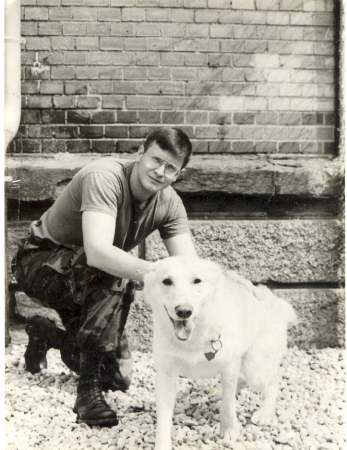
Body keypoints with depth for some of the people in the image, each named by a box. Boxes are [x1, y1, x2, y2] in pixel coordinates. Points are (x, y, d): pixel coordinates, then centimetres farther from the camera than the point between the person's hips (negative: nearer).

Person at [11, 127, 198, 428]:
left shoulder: (169, 204, -9)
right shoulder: (104, 178, -30)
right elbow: (98, 253, -44)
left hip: (92, 284, 7)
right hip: (41, 263, -7)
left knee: (119, 378, 2)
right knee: (115, 275, -38)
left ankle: (45, 333, 29)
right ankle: (88, 390, -29)